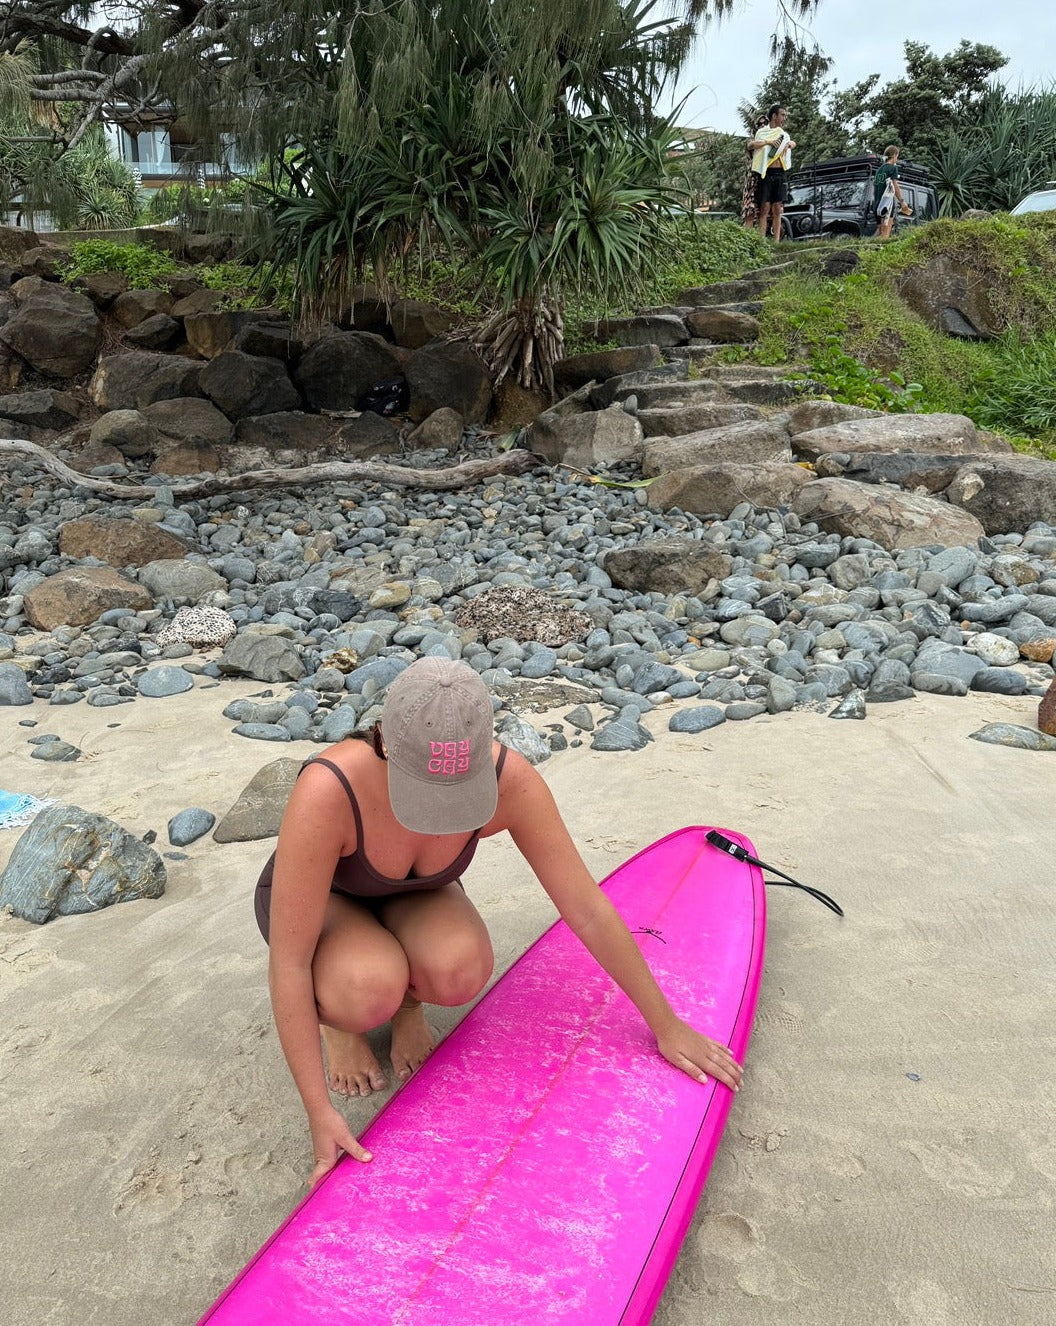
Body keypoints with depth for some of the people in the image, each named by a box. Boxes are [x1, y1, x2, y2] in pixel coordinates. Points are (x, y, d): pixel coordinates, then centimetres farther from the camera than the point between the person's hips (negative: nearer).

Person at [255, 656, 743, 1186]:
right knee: (372, 990, -36)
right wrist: (319, 1111, -30)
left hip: (412, 895, 2)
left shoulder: (510, 783, -33)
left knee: (462, 971, -33)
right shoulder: (327, 791, -41)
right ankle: (335, 1013, 1)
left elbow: (589, 911, -21)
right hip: (316, 899, -2)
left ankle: (406, 1000, 3)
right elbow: (287, 962, -33)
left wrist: (666, 1026, -12)